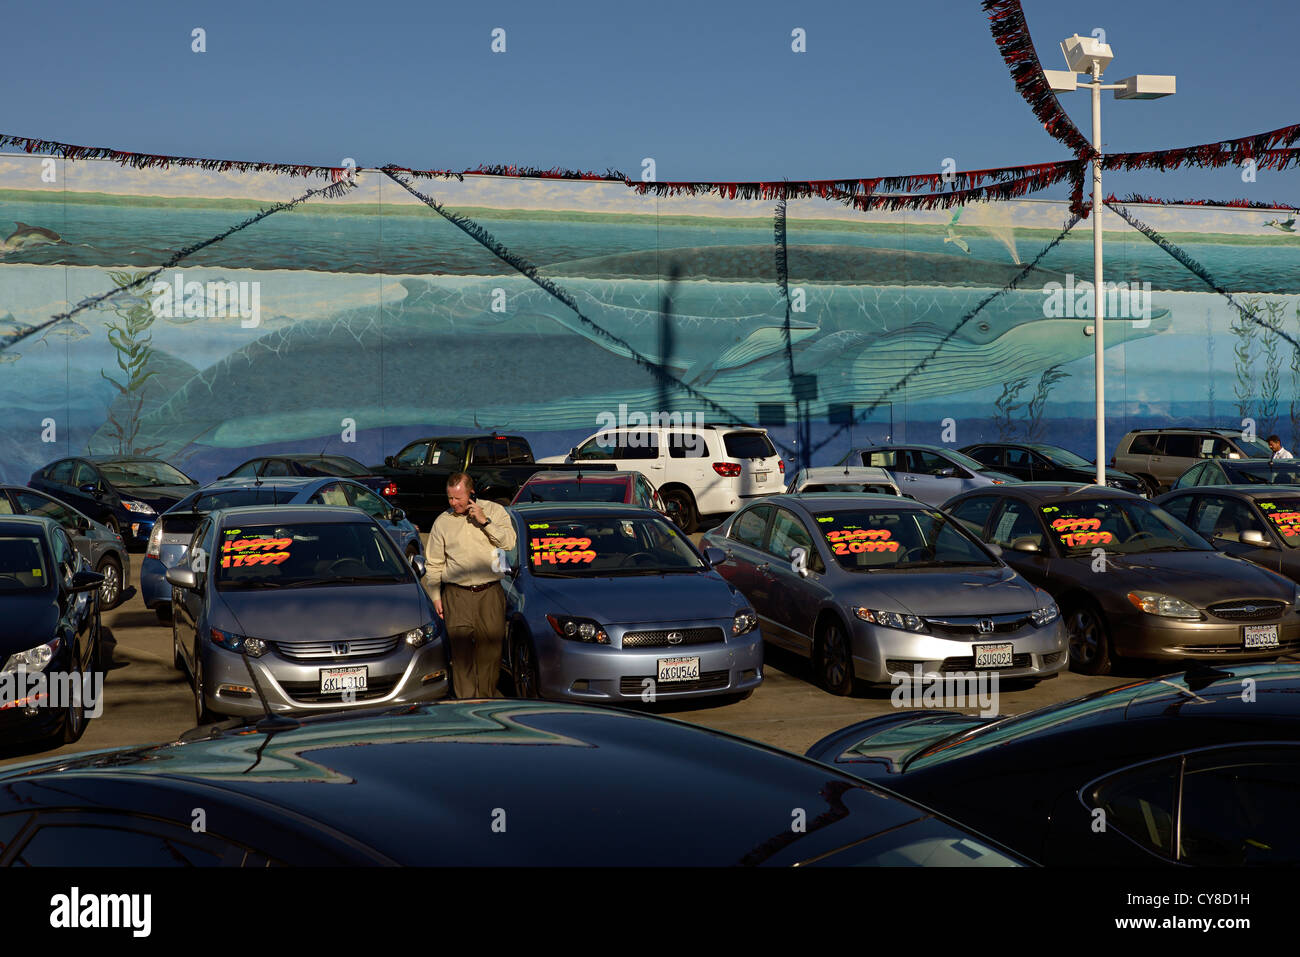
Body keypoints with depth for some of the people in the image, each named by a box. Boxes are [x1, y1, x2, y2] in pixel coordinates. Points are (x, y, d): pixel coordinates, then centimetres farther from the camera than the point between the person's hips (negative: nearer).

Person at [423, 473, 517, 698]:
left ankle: (487, 698, 16)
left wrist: (485, 521, -13)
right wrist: (435, 596, 5)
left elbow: (509, 543, -6)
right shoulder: (442, 522, 9)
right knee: (461, 649, -8)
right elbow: (433, 564, 12)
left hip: (490, 593, 0)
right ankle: (465, 701, -5)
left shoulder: (495, 511, 6)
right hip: (457, 595, 0)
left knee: (490, 648, 3)